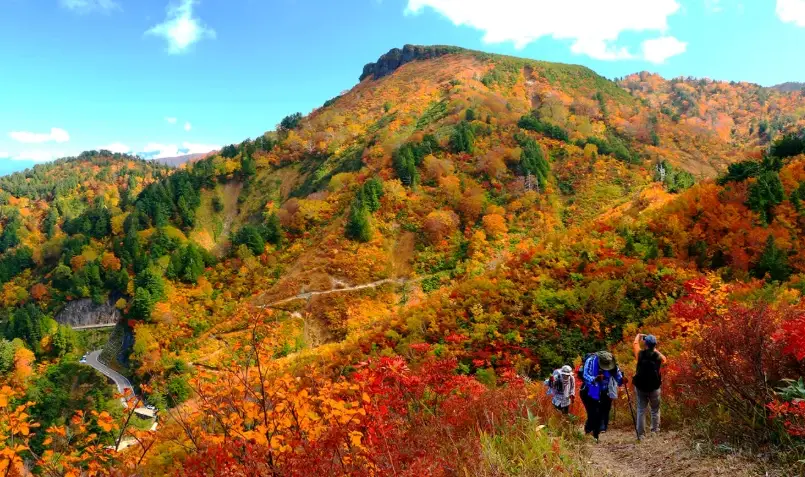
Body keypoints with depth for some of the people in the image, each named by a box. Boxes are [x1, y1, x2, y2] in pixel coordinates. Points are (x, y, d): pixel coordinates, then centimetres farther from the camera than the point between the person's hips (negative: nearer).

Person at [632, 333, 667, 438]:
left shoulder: (640, 354, -9)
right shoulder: (658, 357, -7)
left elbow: (636, 343, 12)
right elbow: (664, 359, 18)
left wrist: (639, 335, 29)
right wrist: (655, 350, 23)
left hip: (640, 387, 0)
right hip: (654, 388, 0)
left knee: (641, 410, 6)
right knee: (655, 410, 15)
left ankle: (640, 433, 6)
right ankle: (655, 431, 15)